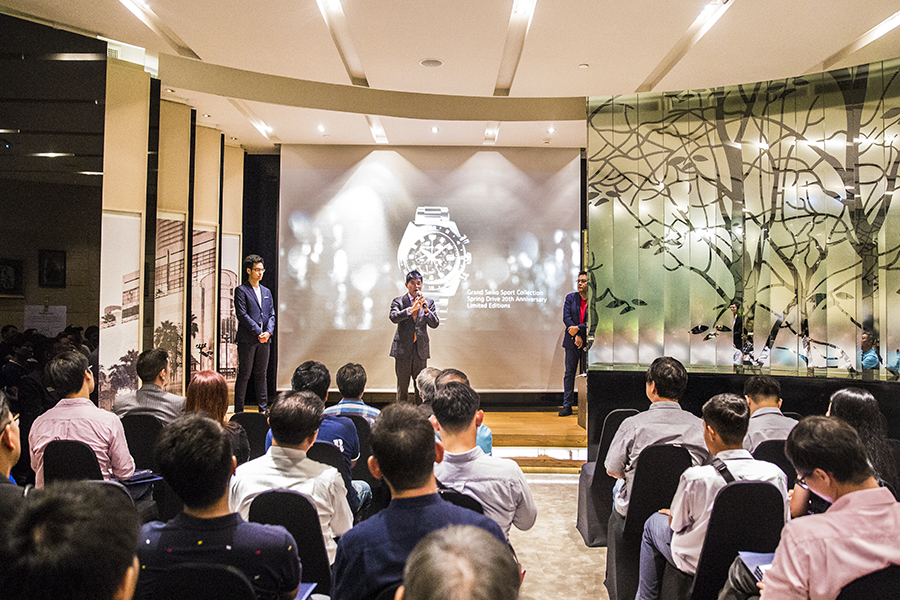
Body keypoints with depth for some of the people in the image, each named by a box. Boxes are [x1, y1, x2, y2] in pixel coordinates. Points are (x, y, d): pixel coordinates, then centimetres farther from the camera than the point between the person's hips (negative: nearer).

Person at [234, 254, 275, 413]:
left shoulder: (266, 291, 17)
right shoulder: (241, 290, -2)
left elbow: (271, 314, 13)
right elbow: (242, 315, -10)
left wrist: (268, 332, -5)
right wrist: (258, 333, -14)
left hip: (264, 339, 5)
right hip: (247, 339, -5)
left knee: (261, 375, 10)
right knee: (244, 375, -2)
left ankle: (263, 410, 15)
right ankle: (239, 411, 4)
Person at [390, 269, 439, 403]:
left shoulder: (429, 303, 7)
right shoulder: (398, 301, 0)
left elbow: (435, 324, -1)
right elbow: (394, 317, -18)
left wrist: (426, 310, -19)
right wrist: (412, 309, -31)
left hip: (421, 349, 2)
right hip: (403, 349, -2)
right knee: (402, 386, 4)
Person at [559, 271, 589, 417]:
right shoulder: (570, 298, 6)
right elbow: (566, 318, -1)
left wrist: (578, 328, -16)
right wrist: (576, 336, -11)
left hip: (588, 342, -2)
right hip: (572, 341, 2)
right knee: (569, 373, 3)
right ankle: (567, 405, 6)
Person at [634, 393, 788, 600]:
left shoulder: (695, 478, -29)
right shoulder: (775, 474, -18)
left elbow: (677, 524, -13)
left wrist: (672, 515, 12)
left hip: (699, 564, -4)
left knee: (654, 522, 22)